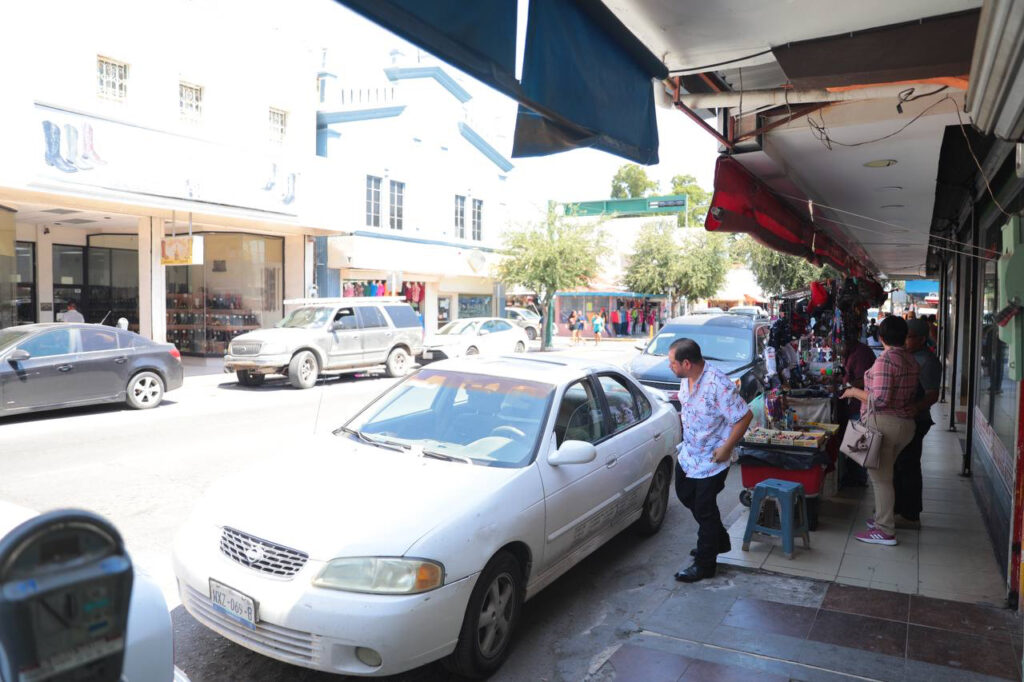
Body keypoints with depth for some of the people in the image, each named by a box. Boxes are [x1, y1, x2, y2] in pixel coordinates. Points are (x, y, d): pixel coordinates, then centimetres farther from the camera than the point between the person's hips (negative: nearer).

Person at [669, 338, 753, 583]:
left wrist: (726, 448, -22)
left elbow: (745, 417, -25)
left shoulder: (718, 384, -30)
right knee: (686, 496, 22)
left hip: (711, 459, -9)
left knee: (704, 509, 3)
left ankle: (704, 565, 20)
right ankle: (719, 540, 42)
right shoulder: (686, 379, -4)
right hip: (689, 453, 9)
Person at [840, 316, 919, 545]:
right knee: (884, 473, 21)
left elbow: (879, 400, -24)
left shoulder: (885, 360, -19)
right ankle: (884, 516, 32)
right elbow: (910, 394, 15)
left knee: (880, 477, -1)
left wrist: (855, 392, -10)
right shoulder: (911, 360, 8)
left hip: (883, 423, -9)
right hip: (906, 423, 9)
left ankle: (885, 531, 5)